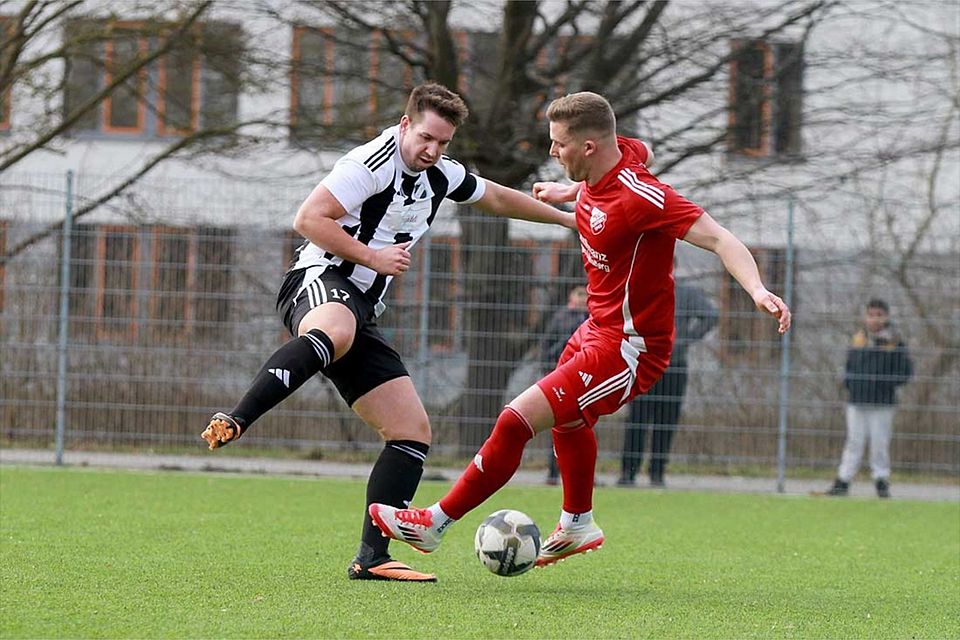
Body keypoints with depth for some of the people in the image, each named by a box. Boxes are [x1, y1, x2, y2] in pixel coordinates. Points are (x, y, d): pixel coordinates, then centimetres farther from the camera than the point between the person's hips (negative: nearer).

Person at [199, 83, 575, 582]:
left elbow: (497, 198, 38)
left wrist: (566, 217, 47)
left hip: (362, 309, 9)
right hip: (319, 282, -9)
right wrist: (372, 256, -15)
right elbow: (308, 218, -15)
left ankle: (372, 557, -3)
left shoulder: (440, 176, 18)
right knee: (333, 332, -47)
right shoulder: (373, 163, -9)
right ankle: (233, 422, -60)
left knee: (412, 430, 0)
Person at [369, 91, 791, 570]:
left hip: (627, 348, -10)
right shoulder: (621, 151, -5)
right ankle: (578, 524, 55)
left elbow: (717, 237, -32)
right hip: (600, 327, 10)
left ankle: (436, 522, 1)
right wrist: (571, 190, 30)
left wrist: (757, 289, -47)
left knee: (517, 421, -13)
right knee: (567, 417, 34)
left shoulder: (639, 197, -30)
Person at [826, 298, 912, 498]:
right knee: (854, 442, 4)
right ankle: (843, 481, 7)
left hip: (882, 404, -3)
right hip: (856, 400, 3)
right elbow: (849, 364, 20)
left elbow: (906, 371, -1)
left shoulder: (895, 343, -3)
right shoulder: (857, 339, 9)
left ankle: (881, 480, 12)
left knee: (880, 443, 1)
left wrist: (886, 383, -11)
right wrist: (849, 382, 4)